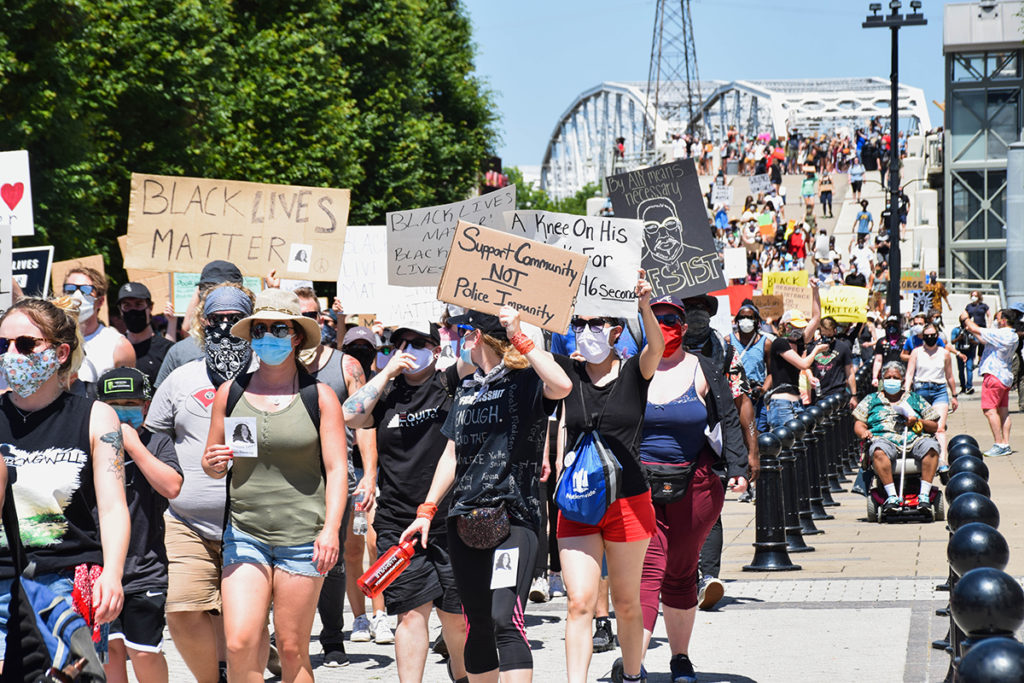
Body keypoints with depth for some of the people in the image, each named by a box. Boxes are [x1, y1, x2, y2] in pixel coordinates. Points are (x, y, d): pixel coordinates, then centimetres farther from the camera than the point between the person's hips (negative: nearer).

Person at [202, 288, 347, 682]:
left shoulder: (319, 396, 1)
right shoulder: (230, 392, 8)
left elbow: (336, 469, -2)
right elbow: (212, 463, 17)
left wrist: (331, 529, -15)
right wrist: (214, 464, -7)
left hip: (303, 535, -2)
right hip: (244, 533, 2)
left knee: (292, 649, 1)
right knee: (239, 643, -12)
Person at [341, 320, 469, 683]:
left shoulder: (448, 384, 4)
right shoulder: (387, 395, 11)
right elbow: (349, 416, -5)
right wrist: (387, 372, -2)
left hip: (452, 521, -1)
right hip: (399, 524, 1)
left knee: (457, 615, 7)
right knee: (411, 612, -3)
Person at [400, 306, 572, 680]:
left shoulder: (525, 382, -5)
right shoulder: (467, 390, 18)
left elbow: (562, 385, -28)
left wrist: (518, 336, -25)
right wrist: (427, 511, 18)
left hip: (512, 516, -7)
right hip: (466, 518, 7)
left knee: (505, 619, -18)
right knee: (477, 625, 10)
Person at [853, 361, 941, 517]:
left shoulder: (915, 399, 26)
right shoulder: (872, 399, 25)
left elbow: (934, 426, 21)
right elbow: (859, 424, 17)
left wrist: (917, 422, 1)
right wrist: (863, 432, -7)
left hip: (914, 440, 1)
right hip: (885, 438, -1)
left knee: (931, 446, -33)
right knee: (878, 450, -39)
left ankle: (924, 495, -34)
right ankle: (891, 496, -41)